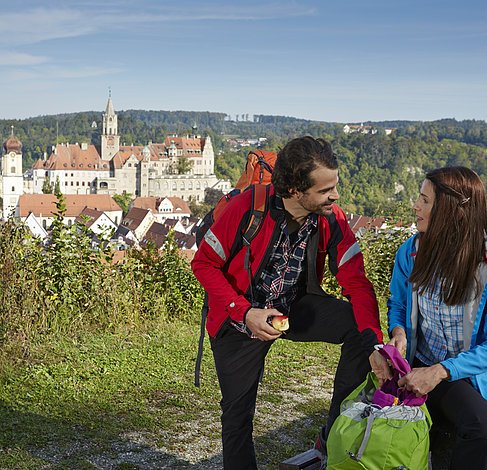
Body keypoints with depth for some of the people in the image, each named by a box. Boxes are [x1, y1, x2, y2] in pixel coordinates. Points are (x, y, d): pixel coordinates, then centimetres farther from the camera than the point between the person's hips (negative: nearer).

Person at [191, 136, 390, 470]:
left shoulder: (333, 220, -17)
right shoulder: (247, 208, -27)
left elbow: (356, 282, -18)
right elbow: (204, 263, -17)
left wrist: (374, 345, -32)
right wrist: (245, 312, -28)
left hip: (295, 307, 3)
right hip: (240, 317, -2)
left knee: (360, 324, -20)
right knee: (238, 413, 7)